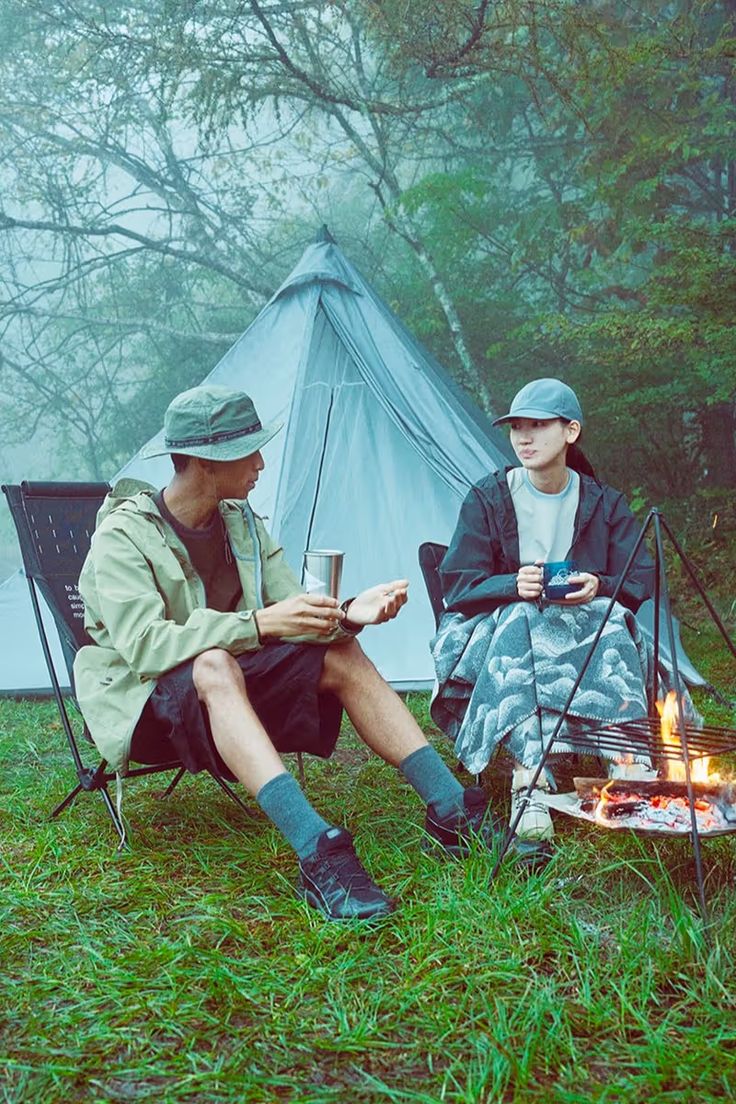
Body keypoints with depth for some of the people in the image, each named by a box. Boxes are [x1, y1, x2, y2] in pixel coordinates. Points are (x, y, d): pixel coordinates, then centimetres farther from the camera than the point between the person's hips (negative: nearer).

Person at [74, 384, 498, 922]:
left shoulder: (241, 522, 3)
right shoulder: (123, 537, -18)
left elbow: (289, 612, -1)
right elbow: (143, 645, -31)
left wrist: (348, 613, -24)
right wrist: (257, 624, -40)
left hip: (230, 677, 7)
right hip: (143, 702, -6)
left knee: (340, 653, -14)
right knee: (215, 667, -39)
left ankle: (452, 812, -16)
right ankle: (319, 855, -51)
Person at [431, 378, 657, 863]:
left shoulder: (605, 504, 6)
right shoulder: (487, 499, 1)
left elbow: (640, 581, 1)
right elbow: (459, 585, -5)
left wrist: (599, 587, -23)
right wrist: (514, 586, -26)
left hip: (586, 628, 2)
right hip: (498, 631, -1)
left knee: (611, 623, -32)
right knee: (520, 622, -37)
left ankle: (627, 760, -43)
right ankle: (529, 784, -47)